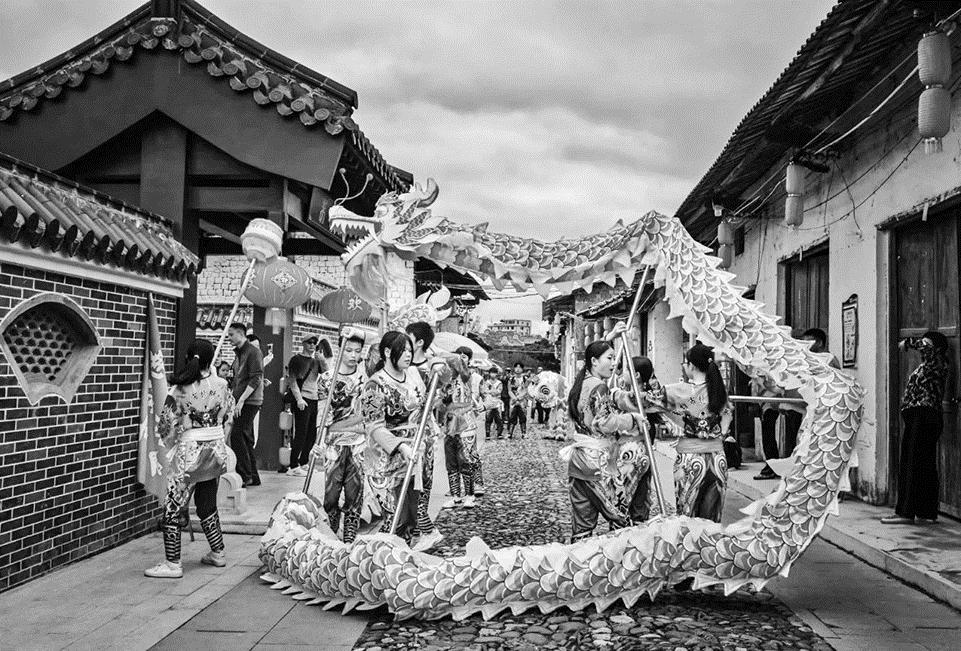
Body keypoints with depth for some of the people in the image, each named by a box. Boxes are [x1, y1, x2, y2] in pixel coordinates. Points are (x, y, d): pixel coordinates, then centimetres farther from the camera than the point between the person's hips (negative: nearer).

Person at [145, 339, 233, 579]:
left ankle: (173, 564, 4)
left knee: (172, 509, 3)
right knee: (207, 505, 20)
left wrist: (169, 443, 13)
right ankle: (218, 553, 28)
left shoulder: (181, 389, -13)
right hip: (216, 449, 5)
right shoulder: (222, 385, -2)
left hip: (190, 451, -5)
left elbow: (166, 424, -8)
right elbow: (228, 418, 8)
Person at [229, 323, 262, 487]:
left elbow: (255, 379, -18)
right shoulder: (238, 353, 17)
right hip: (240, 402, 9)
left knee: (237, 436, -14)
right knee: (246, 439, 10)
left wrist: (241, 400, -21)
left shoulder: (253, 352, -11)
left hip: (250, 401, -9)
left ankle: (245, 475, -10)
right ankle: (253, 477, 15)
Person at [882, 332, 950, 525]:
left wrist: (907, 343, -9)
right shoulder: (928, 366, 20)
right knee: (926, 466, 10)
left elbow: (927, 346, -24)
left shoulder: (936, 362, -6)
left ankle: (906, 512, -6)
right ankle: (927, 513, 14)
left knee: (911, 465, -8)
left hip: (920, 418, -10)